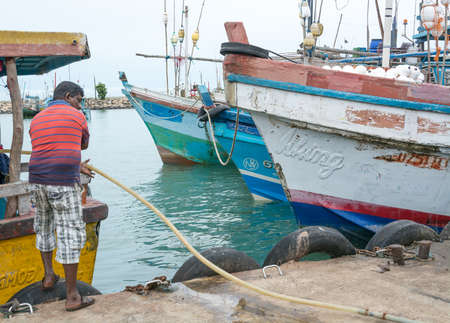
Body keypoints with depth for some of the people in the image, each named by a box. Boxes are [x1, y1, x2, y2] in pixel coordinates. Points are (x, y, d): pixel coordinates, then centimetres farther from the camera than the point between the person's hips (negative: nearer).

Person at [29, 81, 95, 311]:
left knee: (44, 227, 26)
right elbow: (84, 144, 16)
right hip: (63, 184, -6)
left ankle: (48, 276, 39)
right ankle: (72, 296, 2)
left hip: (37, 181, 6)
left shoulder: (36, 120, 16)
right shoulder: (76, 117, -1)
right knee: (71, 235, -1)